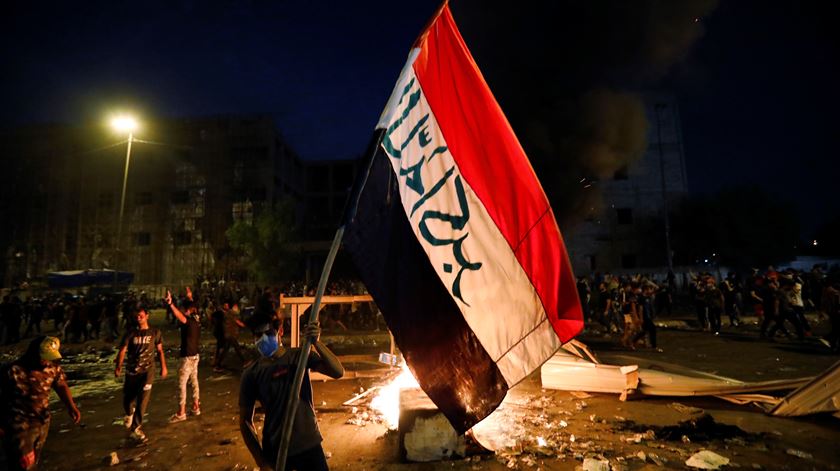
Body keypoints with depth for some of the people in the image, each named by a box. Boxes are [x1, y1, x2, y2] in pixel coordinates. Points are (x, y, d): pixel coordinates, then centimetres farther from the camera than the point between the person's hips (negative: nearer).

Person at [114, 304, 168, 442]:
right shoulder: (130, 334, 0)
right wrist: (118, 367, -20)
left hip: (147, 370, -1)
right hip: (131, 371, 1)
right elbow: (122, 351, -7)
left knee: (143, 400, -9)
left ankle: (135, 429, 4)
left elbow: (160, 350, 8)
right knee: (128, 399, 11)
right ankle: (129, 413, 46)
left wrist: (163, 367, 7)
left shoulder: (155, 332, 1)